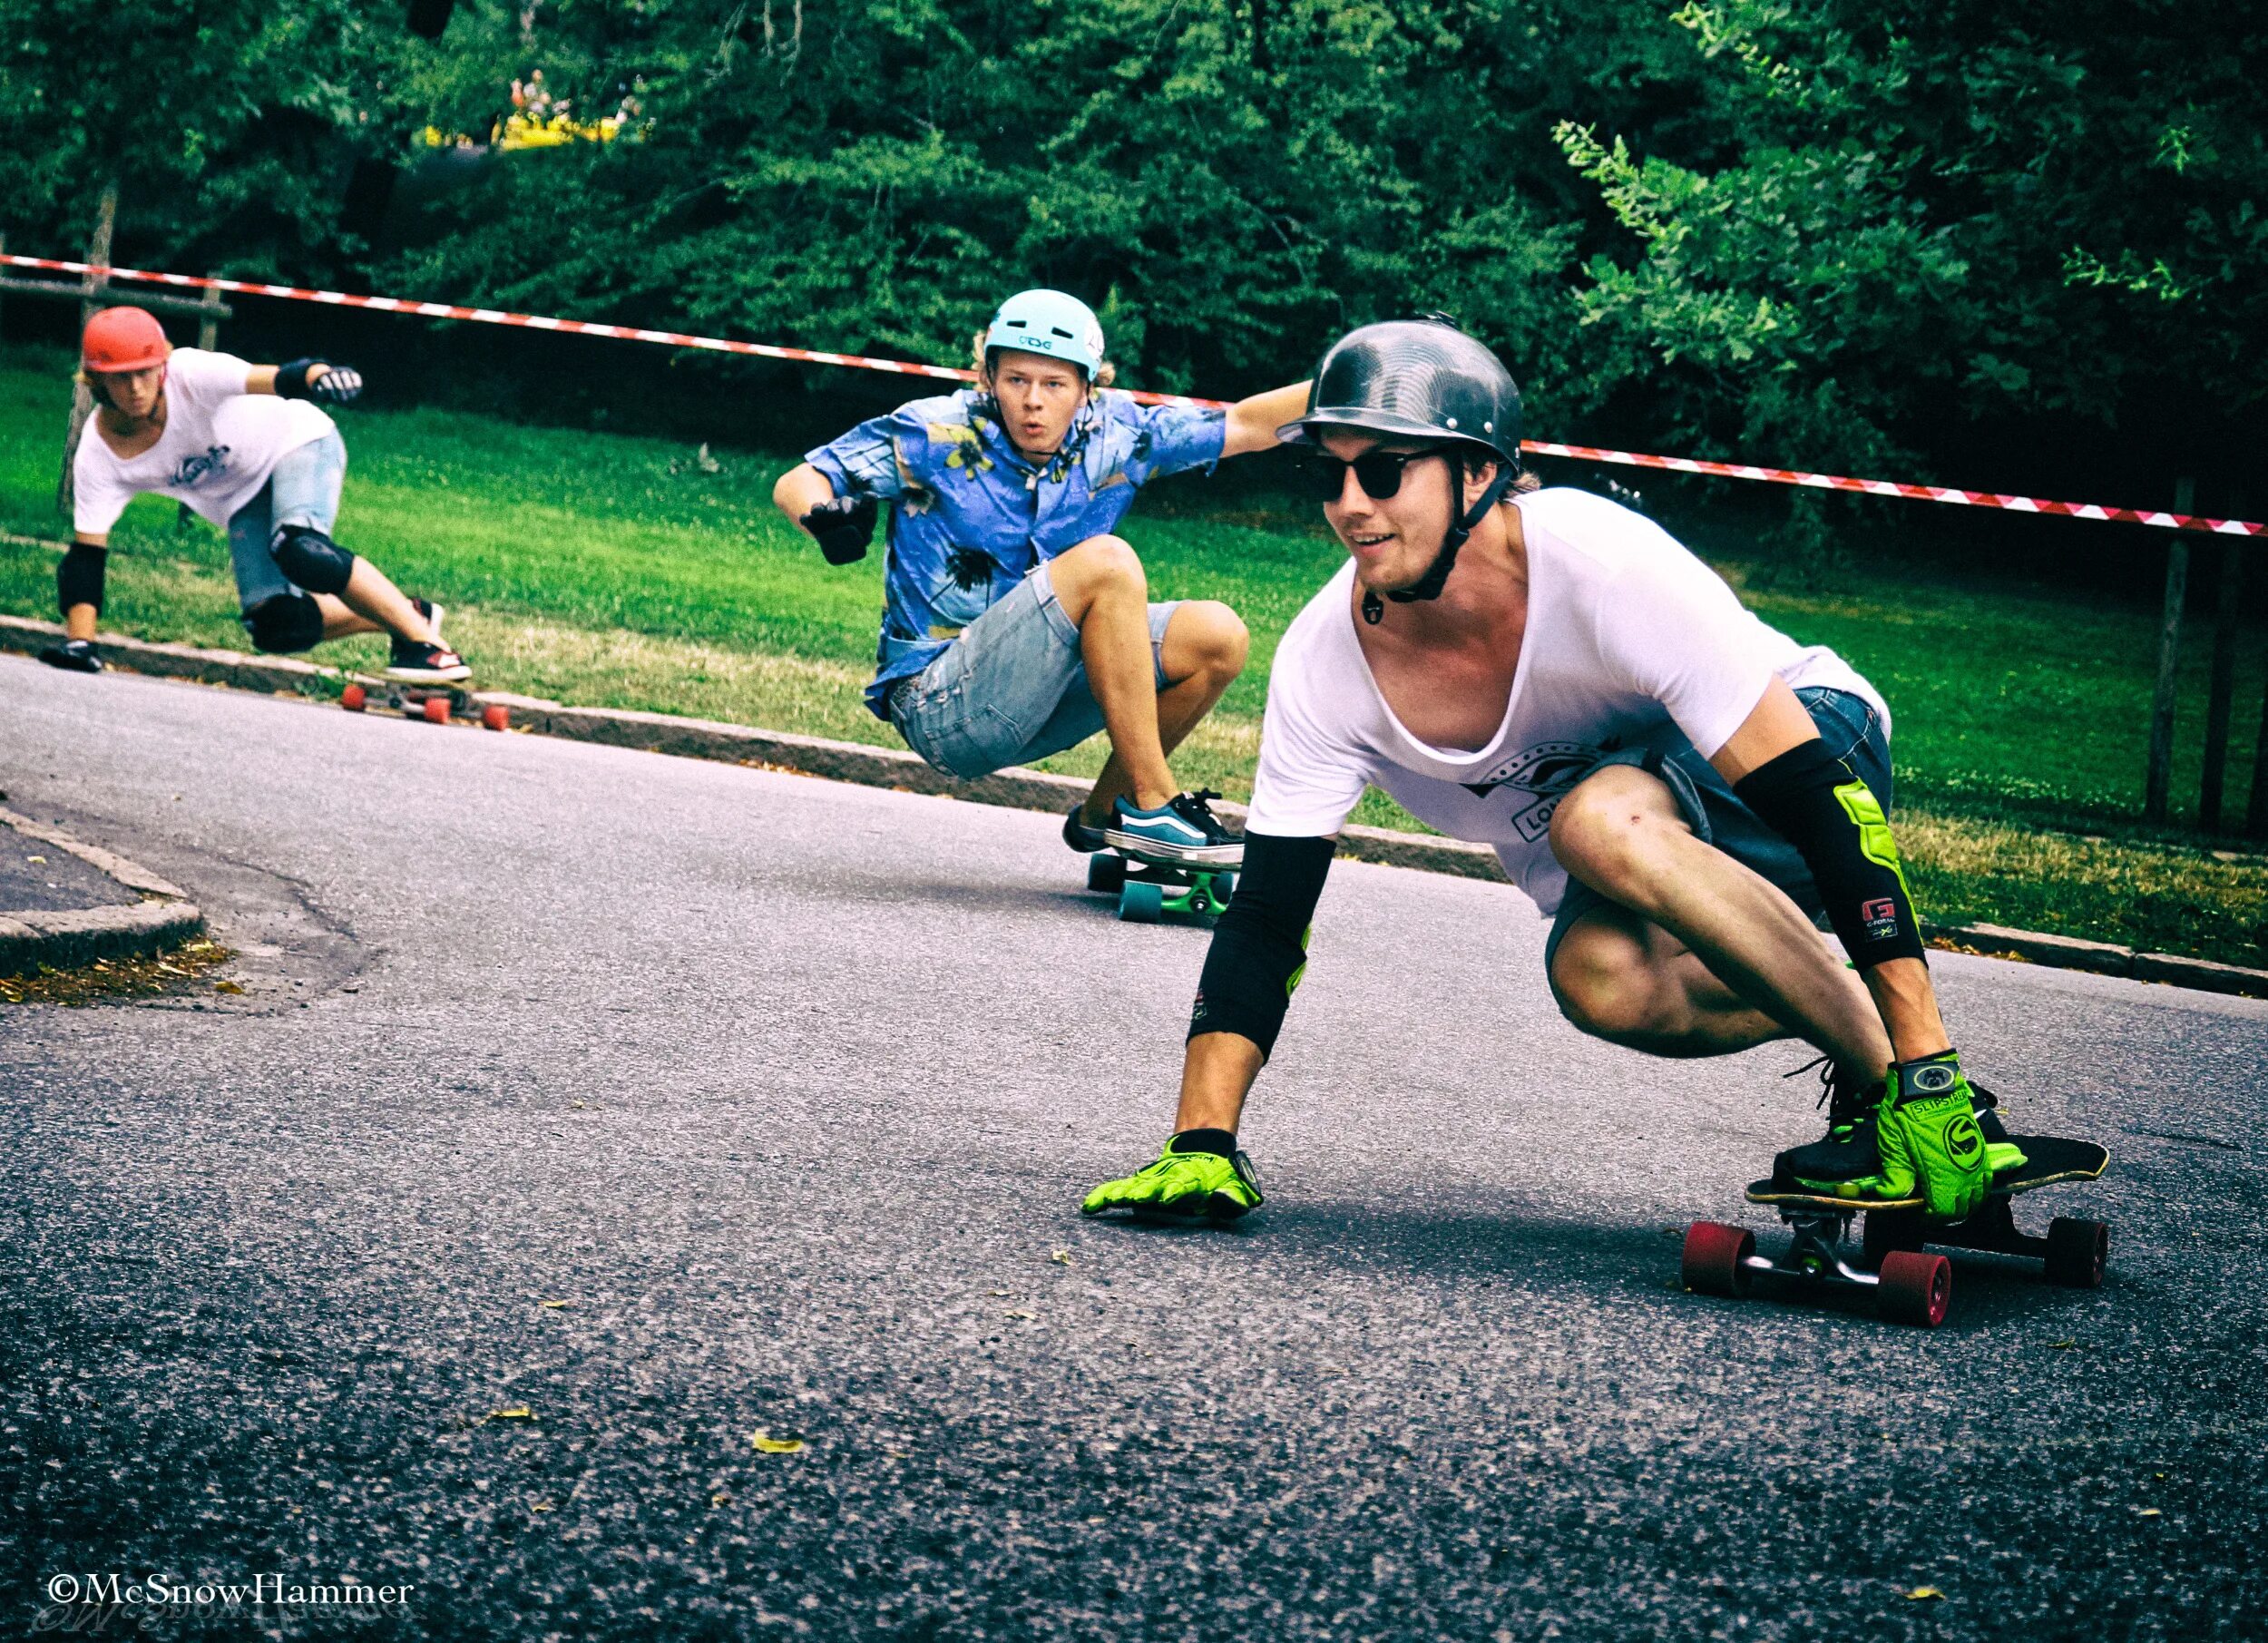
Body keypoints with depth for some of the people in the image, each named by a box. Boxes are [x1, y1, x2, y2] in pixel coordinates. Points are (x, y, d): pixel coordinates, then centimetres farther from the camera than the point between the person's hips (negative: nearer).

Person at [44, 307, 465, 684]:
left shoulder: (189, 374, -30)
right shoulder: (97, 458, -19)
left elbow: (270, 379, -46)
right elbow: (86, 554, -16)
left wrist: (319, 375, -69)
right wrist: (80, 644, -27)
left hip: (296, 445, -5)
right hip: (242, 503, 5)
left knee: (299, 548, -34)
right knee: (275, 626, -13)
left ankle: (422, 638, -23)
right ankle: (406, 613, 6)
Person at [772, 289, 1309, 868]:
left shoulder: (1114, 436, 1)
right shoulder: (935, 434, -11)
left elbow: (1245, 424, 5)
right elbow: (795, 483, -9)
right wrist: (828, 518, -30)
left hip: (1030, 701, 6)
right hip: (937, 706, -6)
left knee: (1215, 636, -10)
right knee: (1105, 563, -26)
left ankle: (1103, 812, 7)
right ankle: (1150, 802, -21)